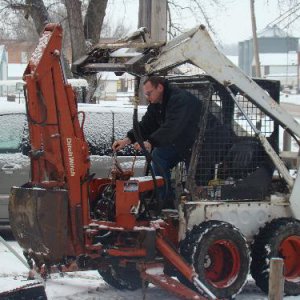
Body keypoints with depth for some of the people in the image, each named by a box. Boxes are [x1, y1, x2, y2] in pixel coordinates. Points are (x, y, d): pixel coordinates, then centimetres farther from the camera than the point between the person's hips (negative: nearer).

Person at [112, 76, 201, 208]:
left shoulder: (180, 99, -27)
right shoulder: (156, 105, 4)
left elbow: (172, 127, -38)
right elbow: (145, 125, -1)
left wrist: (150, 143, -45)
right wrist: (127, 140, -17)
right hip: (179, 142, 8)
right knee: (158, 154, -9)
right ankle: (166, 203, -7)